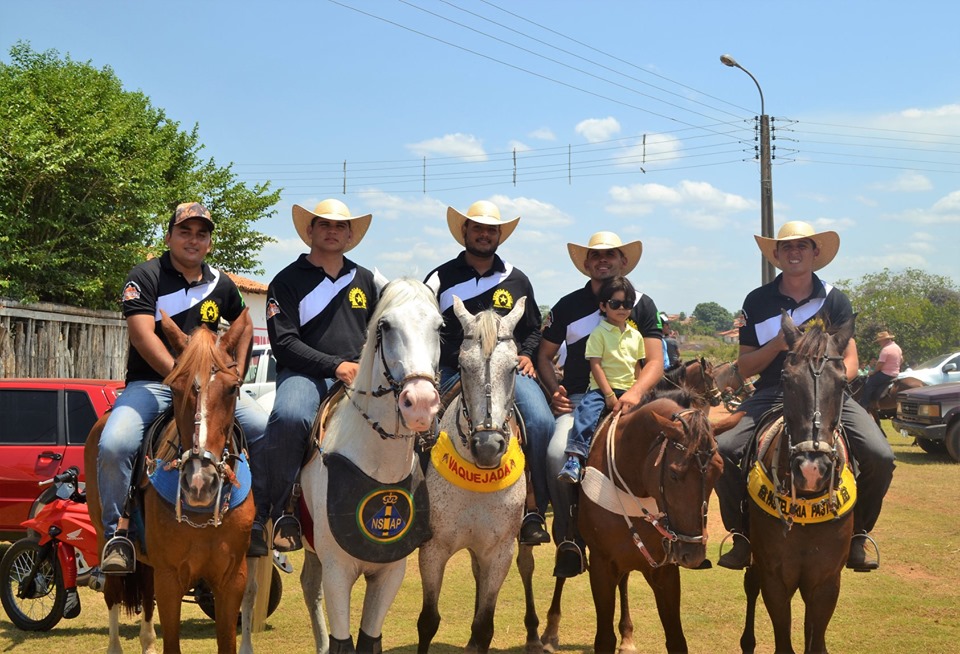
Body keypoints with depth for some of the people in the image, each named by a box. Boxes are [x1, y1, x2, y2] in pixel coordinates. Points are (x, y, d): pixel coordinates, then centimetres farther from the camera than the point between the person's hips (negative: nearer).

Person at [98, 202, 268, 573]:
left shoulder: (220, 284, 11)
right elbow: (142, 334, -18)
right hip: (150, 384, -4)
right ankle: (116, 533, -13)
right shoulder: (146, 277, -4)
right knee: (114, 445, -32)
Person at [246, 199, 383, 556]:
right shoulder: (288, 281, 7)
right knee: (289, 417, -39)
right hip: (305, 374, -4)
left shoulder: (367, 281, 20)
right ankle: (278, 510, -25)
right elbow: (284, 343, -4)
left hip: (360, 377, 4)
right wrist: (334, 365, -14)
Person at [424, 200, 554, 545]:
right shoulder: (441, 279, 10)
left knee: (541, 421, -24)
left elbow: (533, 328, 26)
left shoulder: (516, 280, 18)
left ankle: (536, 510, -15)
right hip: (454, 373, -1)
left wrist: (526, 355, 6)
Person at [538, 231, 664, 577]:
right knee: (557, 452, -28)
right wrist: (554, 390, 0)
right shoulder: (568, 306, 13)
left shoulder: (642, 305, 10)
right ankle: (567, 540, -14)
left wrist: (635, 393, -17)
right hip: (578, 399, 1)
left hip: (627, 400, 0)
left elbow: (655, 361, 3)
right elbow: (544, 355, 20)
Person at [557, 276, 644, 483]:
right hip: (601, 388, -5)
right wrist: (609, 395, -15)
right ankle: (575, 458, -42)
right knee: (587, 410, -32)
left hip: (628, 390, 5)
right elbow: (596, 366, -8)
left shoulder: (635, 335, 15)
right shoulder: (599, 333, -1)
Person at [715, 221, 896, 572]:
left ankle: (857, 536, 0)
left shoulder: (834, 300, 6)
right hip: (771, 395, 0)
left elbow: (850, 361, 4)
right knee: (722, 451, -25)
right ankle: (742, 536, -5)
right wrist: (778, 344, -12)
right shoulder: (757, 302, 6)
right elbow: (744, 367, 6)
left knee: (880, 456, -23)